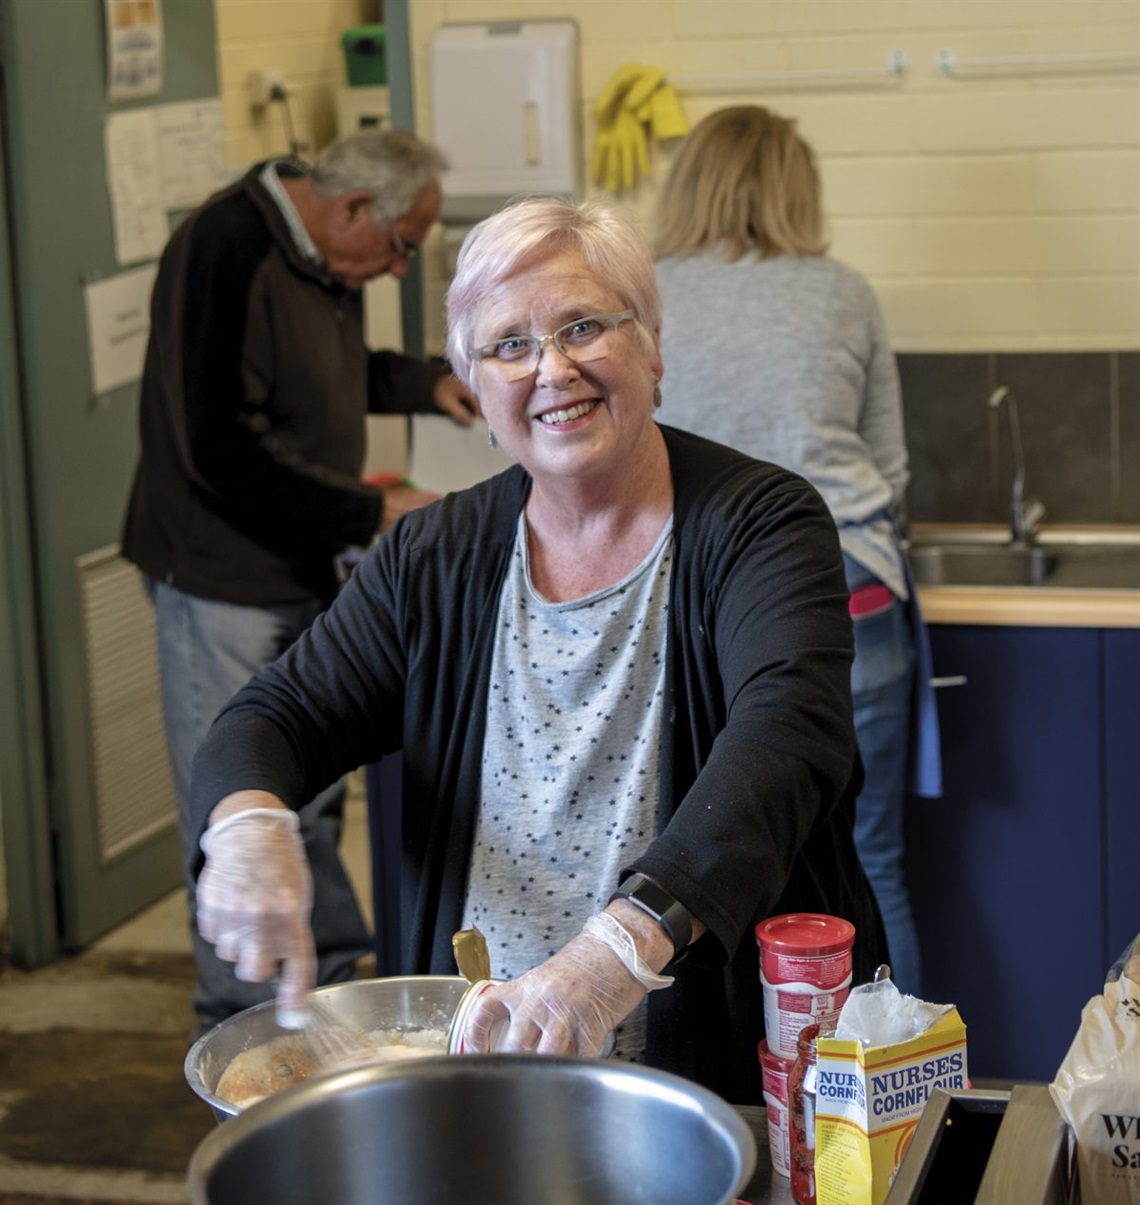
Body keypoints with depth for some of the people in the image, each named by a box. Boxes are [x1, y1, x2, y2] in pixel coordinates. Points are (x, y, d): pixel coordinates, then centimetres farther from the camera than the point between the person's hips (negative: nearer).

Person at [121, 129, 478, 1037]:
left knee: (312, 800, 19)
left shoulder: (317, 253, 5)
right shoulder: (225, 254, -24)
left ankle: (331, 988, 34)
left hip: (303, 571, 9)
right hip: (222, 579, -9)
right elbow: (222, 451, -27)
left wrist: (427, 384, 7)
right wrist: (372, 512, -23)